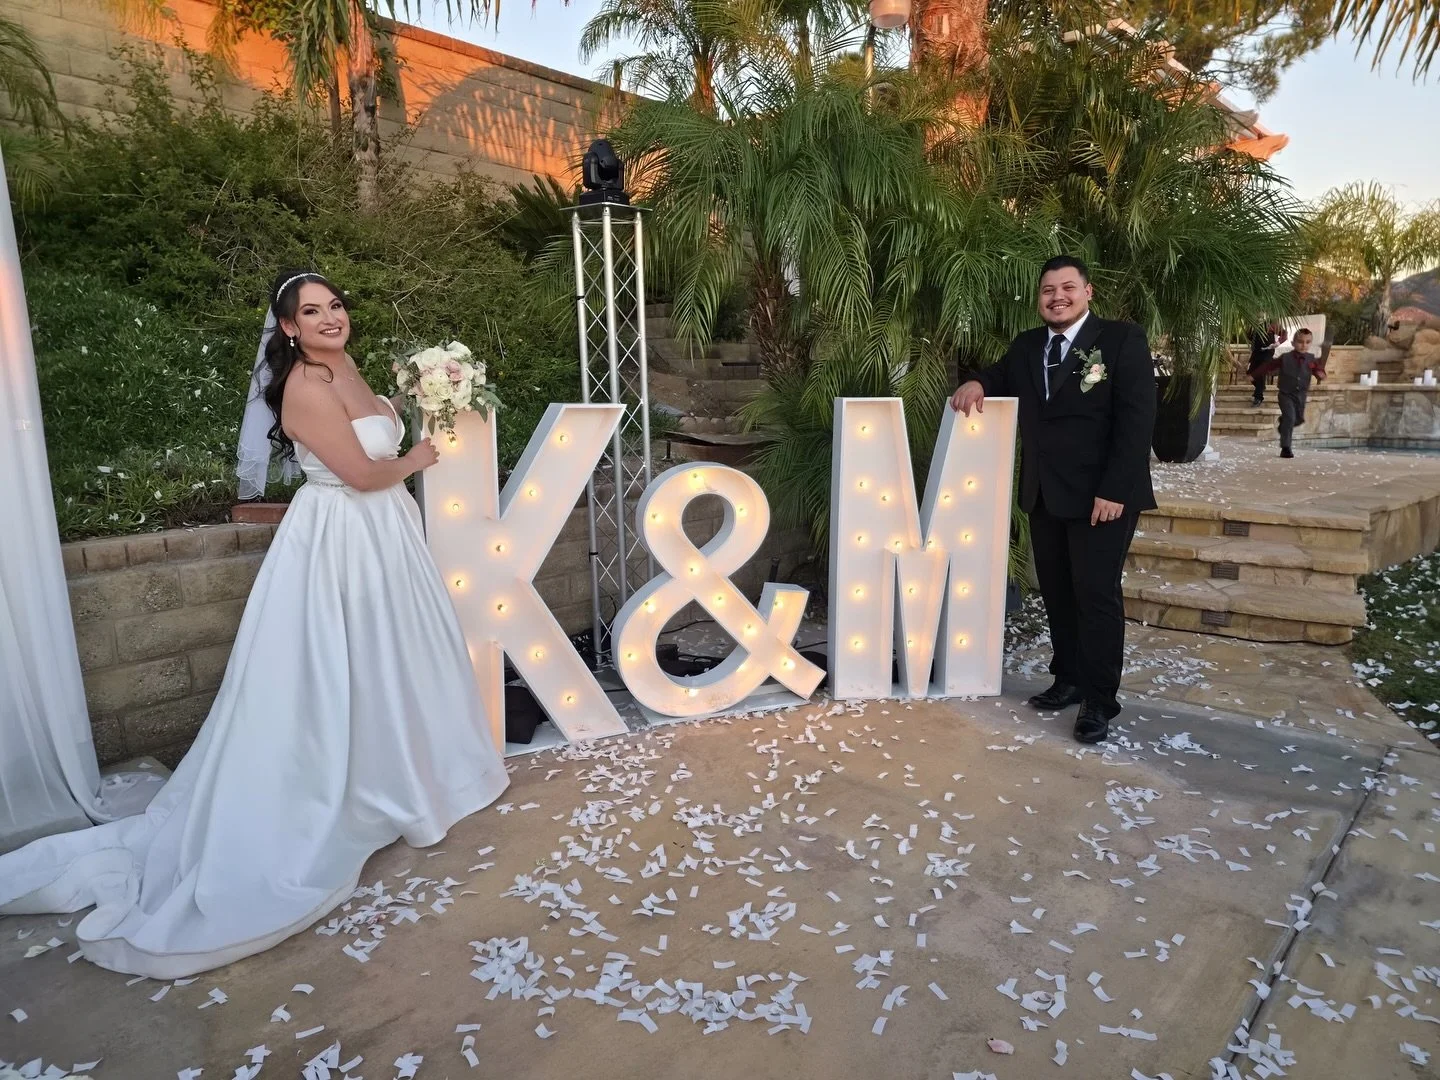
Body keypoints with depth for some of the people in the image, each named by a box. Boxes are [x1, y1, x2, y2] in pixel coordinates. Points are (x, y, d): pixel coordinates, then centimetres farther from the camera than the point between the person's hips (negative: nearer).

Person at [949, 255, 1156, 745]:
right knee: (1056, 592, 11)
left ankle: (1099, 701, 8)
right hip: (1043, 493, 6)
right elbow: (1003, 376, 28)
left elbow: (1137, 419, -12)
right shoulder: (1027, 345, 12)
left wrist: (1114, 490, -19)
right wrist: (977, 382, 2)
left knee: (1096, 594, -2)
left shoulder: (1123, 339, -6)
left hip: (1101, 495, -6)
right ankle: (1068, 679, 24)